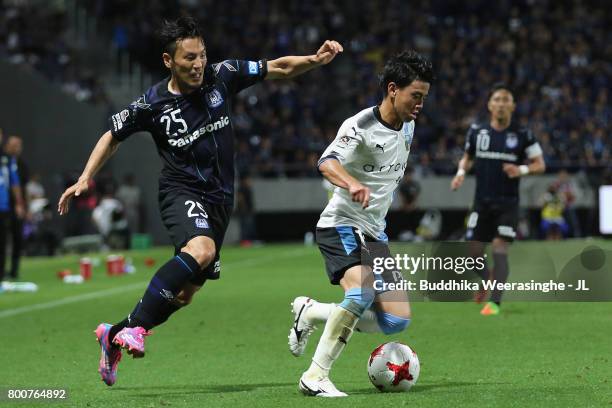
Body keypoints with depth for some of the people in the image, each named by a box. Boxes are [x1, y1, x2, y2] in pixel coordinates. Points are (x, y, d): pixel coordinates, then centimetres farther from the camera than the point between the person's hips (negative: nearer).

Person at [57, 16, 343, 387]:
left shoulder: (222, 76, -3)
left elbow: (280, 68, 4)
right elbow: (114, 136, 8)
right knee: (201, 249, -36)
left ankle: (115, 335, 25)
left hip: (219, 199, 5)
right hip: (181, 192, -4)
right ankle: (135, 326, -31)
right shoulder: (152, 104, -9)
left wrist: (316, 60, -14)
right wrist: (85, 180, 2)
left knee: (186, 293, 6)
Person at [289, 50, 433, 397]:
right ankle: (315, 377, -25)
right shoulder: (361, 126, -17)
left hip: (374, 234, 8)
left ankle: (311, 312, 15)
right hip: (341, 225, -8)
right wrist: (353, 184, -56)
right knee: (363, 292, -34)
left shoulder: (408, 127, 7)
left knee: (397, 321, -2)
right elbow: (327, 163, -36)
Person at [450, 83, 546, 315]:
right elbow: (468, 157, 20)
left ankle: (495, 301, -9)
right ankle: (484, 283, 33)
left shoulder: (522, 135, -2)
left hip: (507, 203, -2)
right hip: (482, 202, 3)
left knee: (500, 249, -13)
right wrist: (461, 172, 0)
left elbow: (540, 165, 2)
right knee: (473, 251, 1)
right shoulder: (477, 131, 4)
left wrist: (522, 170, -18)